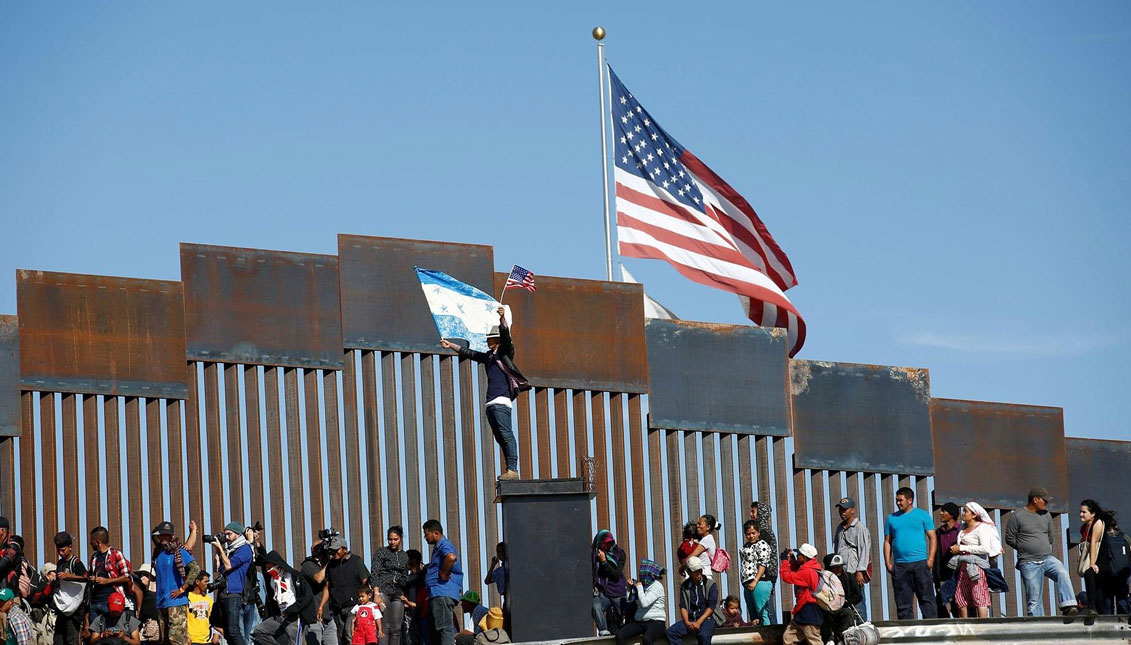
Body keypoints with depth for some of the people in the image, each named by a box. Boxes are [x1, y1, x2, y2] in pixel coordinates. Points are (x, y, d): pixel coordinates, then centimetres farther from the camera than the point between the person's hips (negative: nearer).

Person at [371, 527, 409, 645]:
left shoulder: (404, 556, 16)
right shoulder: (381, 552, 3)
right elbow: (375, 573, -4)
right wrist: (376, 593, -15)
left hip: (398, 594, 4)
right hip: (383, 591, -4)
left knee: (397, 629, 0)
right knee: (384, 627, -11)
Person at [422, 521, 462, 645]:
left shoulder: (445, 545, -10)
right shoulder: (437, 547, 24)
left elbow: (451, 557, -33)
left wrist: (444, 574, -22)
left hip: (443, 592, -11)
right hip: (437, 594, 11)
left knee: (445, 628, -15)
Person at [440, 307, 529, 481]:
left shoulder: (505, 352, 2)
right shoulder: (488, 356, 24)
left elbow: (506, 336, -15)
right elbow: (469, 353, 35)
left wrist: (502, 318, -30)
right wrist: (451, 346, 42)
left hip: (502, 401, -9)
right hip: (491, 402, 9)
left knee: (506, 434, -17)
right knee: (500, 437, 5)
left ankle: (513, 469, -24)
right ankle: (509, 469, 4)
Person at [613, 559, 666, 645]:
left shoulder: (657, 586, -6)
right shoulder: (643, 585, 16)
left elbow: (644, 603, -19)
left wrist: (639, 588, -6)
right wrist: (631, 588, 11)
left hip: (655, 622, -7)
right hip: (639, 622, 7)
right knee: (619, 635, -17)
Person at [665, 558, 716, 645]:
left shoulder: (710, 585, 2)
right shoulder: (684, 586, 12)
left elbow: (711, 607, -6)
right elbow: (682, 607, 6)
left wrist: (699, 622, -17)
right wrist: (687, 622, -13)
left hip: (706, 618, -4)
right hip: (690, 619, 4)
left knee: (703, 635, -37)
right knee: (671, 632, -22)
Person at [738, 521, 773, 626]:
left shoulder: (762, 545, -3)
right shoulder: (745, 547, 22)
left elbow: (763, 564, -11)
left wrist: (755, 581, -18)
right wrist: (746, 583, 16)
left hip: (760, 582, -9)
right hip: (748, 584, 9)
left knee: (762, 613, -13)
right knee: (752, 615, 8)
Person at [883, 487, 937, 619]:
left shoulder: (922, 515, 6)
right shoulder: (891, 518, 15)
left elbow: (932, 537, 3)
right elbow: (887, 542, 14)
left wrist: (931, 559, -8)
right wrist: (887, 563, 3)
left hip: (920, 563, -3)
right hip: (899, 566, 3)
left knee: (926, 598, -4)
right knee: (903, 602, 3)